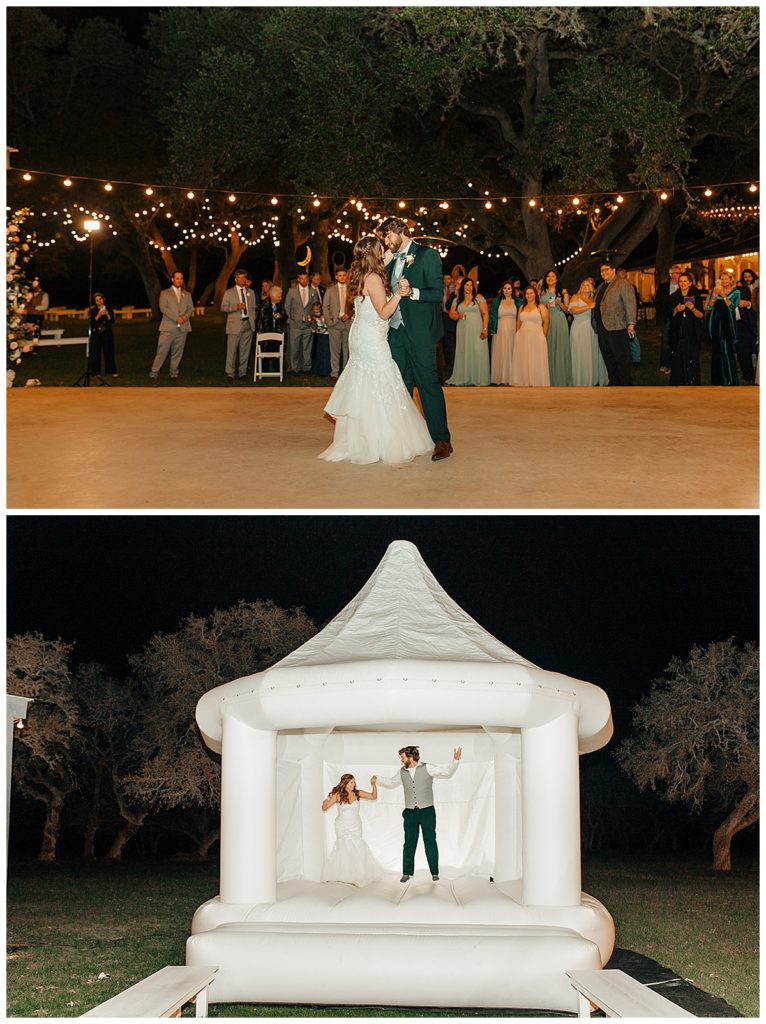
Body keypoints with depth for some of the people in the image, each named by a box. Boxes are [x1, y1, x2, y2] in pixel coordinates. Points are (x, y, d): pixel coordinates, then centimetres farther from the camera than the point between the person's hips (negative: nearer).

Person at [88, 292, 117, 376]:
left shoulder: (109, 309, 6)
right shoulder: (93, 310, 1)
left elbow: (112, 321, 0)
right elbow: (91, 322, -9)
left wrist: (107, 314, -17)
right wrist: (99, 315, -20)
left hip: (107, 333, 1)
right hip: (96, 334, -1)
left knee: (109, 351, -2)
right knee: (95, 353, -3)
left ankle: (112, 371, 3)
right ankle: (96, 371, 2)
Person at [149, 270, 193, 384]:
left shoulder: (187, 295, 19)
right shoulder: (165, 293, 8)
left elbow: (191, 309, 10)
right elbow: (163, 308, -6)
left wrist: (184, 317, -11)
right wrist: (176, 318, -15)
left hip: (182, 328, 3)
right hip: (168, 328, -3)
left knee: (177, 353, 3)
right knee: (162, 351, -8)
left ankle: (174, 375, 11)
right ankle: (154, 374, -3)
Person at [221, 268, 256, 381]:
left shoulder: (251, 292, 15)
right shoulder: (229, 292, 3)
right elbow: (223, 308, -2)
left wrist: (253, 320, 10)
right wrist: (236, 307, -15)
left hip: (248, 325, 3)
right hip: (235, 325, -3)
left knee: (245, 350, 4)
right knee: (232, 350, -5)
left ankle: (242, 372, 11)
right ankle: (230, 373, 1)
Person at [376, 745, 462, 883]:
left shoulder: (427, 769, -5)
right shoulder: (402, 772, 6)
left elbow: (447, 772, -8)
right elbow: (391, 783, 25)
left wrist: (455, 760, -22)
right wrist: (377, 781, 21)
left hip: (427, 811, -3)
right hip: (410, 813, 3)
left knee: (430, 842, 2)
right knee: (409, 843, 3)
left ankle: (434, 873, 9)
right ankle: (407, 873, 10)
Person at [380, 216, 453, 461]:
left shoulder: (427, 255, -4)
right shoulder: (392, 261, 18)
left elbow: (438, 293, -12)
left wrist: (412, 292, -25)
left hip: (420, 331, -7)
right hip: (396, 331, 7)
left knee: (428, 384, -8)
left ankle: (441, 440, -6)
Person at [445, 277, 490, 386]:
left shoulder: (479, 298, 2)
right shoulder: (457, 300, 13)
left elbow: (485, 314, -3)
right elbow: (451, 314, 15)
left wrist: (485, 329, -13)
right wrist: (457, 316, -8)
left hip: (476, 330, -3)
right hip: (462, 331, 3)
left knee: (478, 353, -7)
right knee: (463, 353, 2)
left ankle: (481, 380, -6)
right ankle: (462, 379, 6)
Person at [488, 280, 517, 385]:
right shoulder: (497, 302, 12)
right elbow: (492, 316, 9)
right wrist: (492, 330, -1)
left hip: (513, 331, 0)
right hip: (500, 331, 0)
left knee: (511, 354, -3)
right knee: (500, 354, -2)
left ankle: (510, 378, -2)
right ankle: (500, 378, -1)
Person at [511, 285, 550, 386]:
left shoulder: (541, 307, 2)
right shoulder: (522, 308, 15)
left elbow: (546, 321, -3)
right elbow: (518, 322, 15)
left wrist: (542, 336, -8)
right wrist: (517, 334, 5)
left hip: (536, 338, -4)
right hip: (523, 338, 4)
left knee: (536, 362, -4)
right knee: (523, 362, 1)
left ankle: (537, 383, -2)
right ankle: (524, 383, 4)